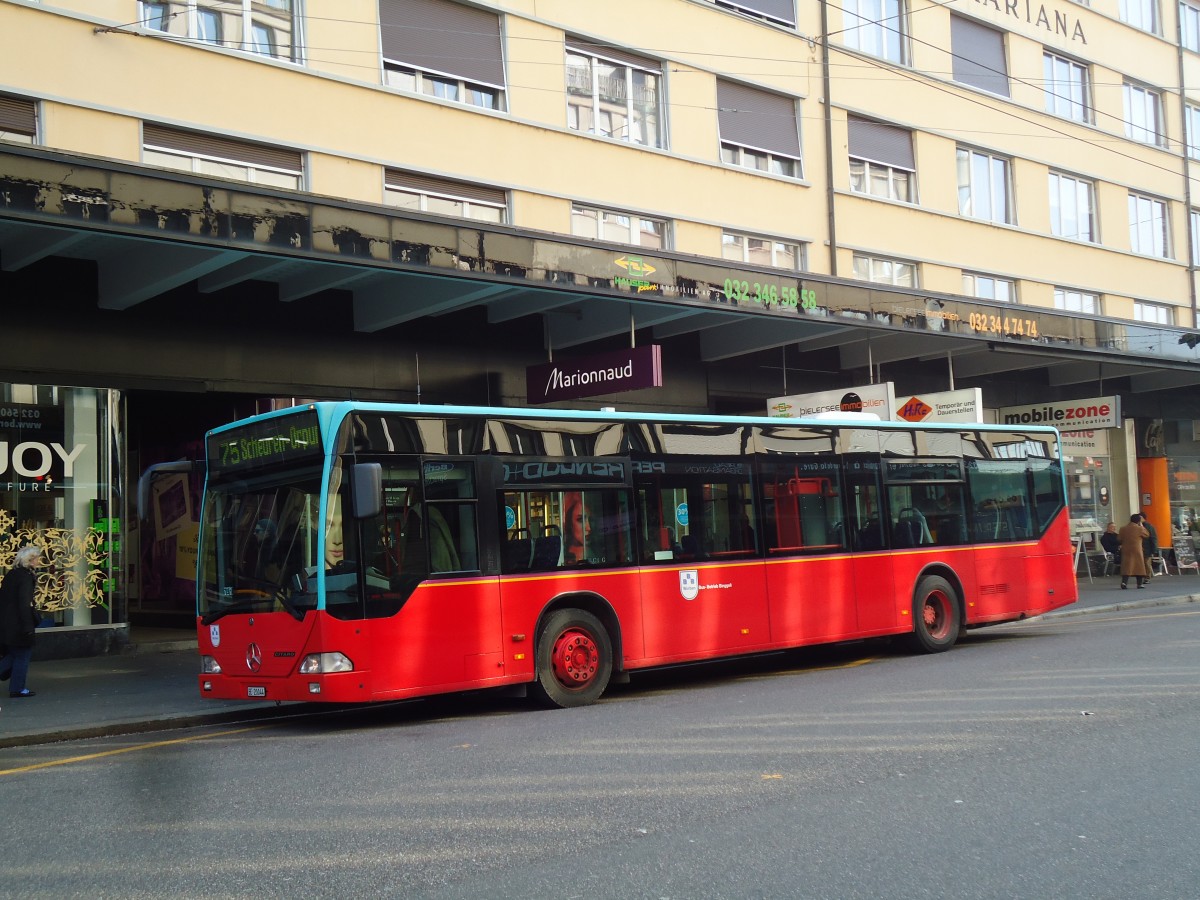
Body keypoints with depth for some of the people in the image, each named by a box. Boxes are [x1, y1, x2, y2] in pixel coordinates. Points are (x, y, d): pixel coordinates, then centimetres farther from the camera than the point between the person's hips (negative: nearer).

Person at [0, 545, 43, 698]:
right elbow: (24, 603, -21)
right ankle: (17, 688, 11)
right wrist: (28, 626, -18)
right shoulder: (26, 576, -16)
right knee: (22, 655, 5)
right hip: (18, 623, -8)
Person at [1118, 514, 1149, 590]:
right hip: (1136, 550, -3)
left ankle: (1124, 582, -11)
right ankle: (1140, 583, 11)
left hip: (1126, 550, 3)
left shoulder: (1123, 529, 3)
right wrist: (1141, 526, 11)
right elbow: (1147, 535, 6)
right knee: (1139, 566, 7)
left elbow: (1119, 539, 7)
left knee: (1126, 566, 3)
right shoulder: (1139, 528, -9)